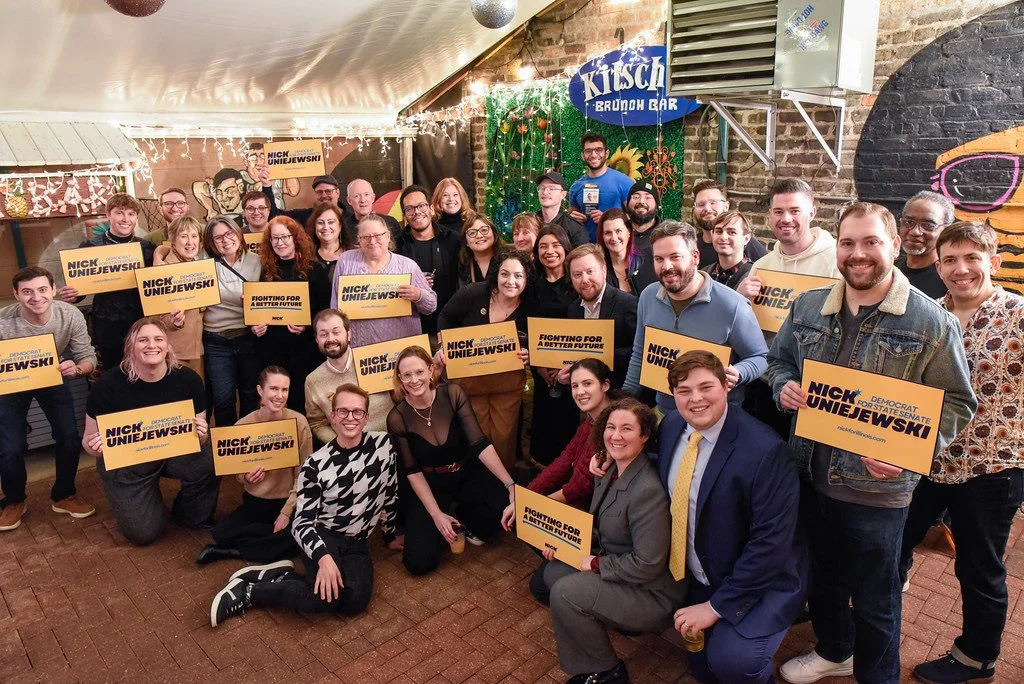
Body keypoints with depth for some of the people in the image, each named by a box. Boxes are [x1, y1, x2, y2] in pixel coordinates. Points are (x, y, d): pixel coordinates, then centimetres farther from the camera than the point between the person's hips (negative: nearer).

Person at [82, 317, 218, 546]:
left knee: (209, 465, -30)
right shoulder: (109, 383, -19)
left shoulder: (188, 379, -15)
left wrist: (200, 436, -29)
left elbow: (197, 439, -5)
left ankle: (193, 516, 3)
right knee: (142, 533, -10)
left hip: (174, 451, 1)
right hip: (125, 461, -1)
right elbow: (88, 441, -8)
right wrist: (94, 447, -32)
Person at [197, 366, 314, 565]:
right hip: (255, 501, 1)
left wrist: (287, 512, -17)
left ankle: (233, 552, -11)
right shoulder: (243, 425, -8)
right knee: (221, 533, -20)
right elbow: (238, 473, 3)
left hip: (289, 501, -1)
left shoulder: (299, 422, -14)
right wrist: (247, 477, -20)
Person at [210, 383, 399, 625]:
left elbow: (389, 494, 10)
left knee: (355, 602, -24)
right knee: (327, 596, -31)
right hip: (322, 537, -3)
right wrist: (324, 557, -30)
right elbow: (302, 521, -13)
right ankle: (246, 592, -11)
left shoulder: (384, 444, -4)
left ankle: (283, 575, -5)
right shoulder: (316, 464, -11)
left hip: (357, 544, 4)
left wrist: (390, 534, 20)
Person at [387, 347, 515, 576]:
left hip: (469, 475, 1)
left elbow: (480, 443, -19)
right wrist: (437, 515, -17)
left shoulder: (452, 394, -15)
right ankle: (448, 518, 15)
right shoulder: (397, 418, -15)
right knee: (419, 562, -17)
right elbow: (413, 471, -9)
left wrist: (511, 484, -27)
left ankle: (465, 520, 5)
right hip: (431, 486, 0)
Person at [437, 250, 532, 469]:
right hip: (469, 376, -1)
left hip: (508, 382, 1)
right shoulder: (472, 294, -16)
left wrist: (528, 356, -17)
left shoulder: (530, 311, -11)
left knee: (504, 437, 8)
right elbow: (446, 318, 1)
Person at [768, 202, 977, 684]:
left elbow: (956, 403, -7)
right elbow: (779, 359, 15)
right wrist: (783, 386, -8)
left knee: (874, 600, 13)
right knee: (823, 576, 25)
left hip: (877, 486, -4)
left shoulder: (931, 322, -11)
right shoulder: (808, 307, 2)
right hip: (812, 475, 5)